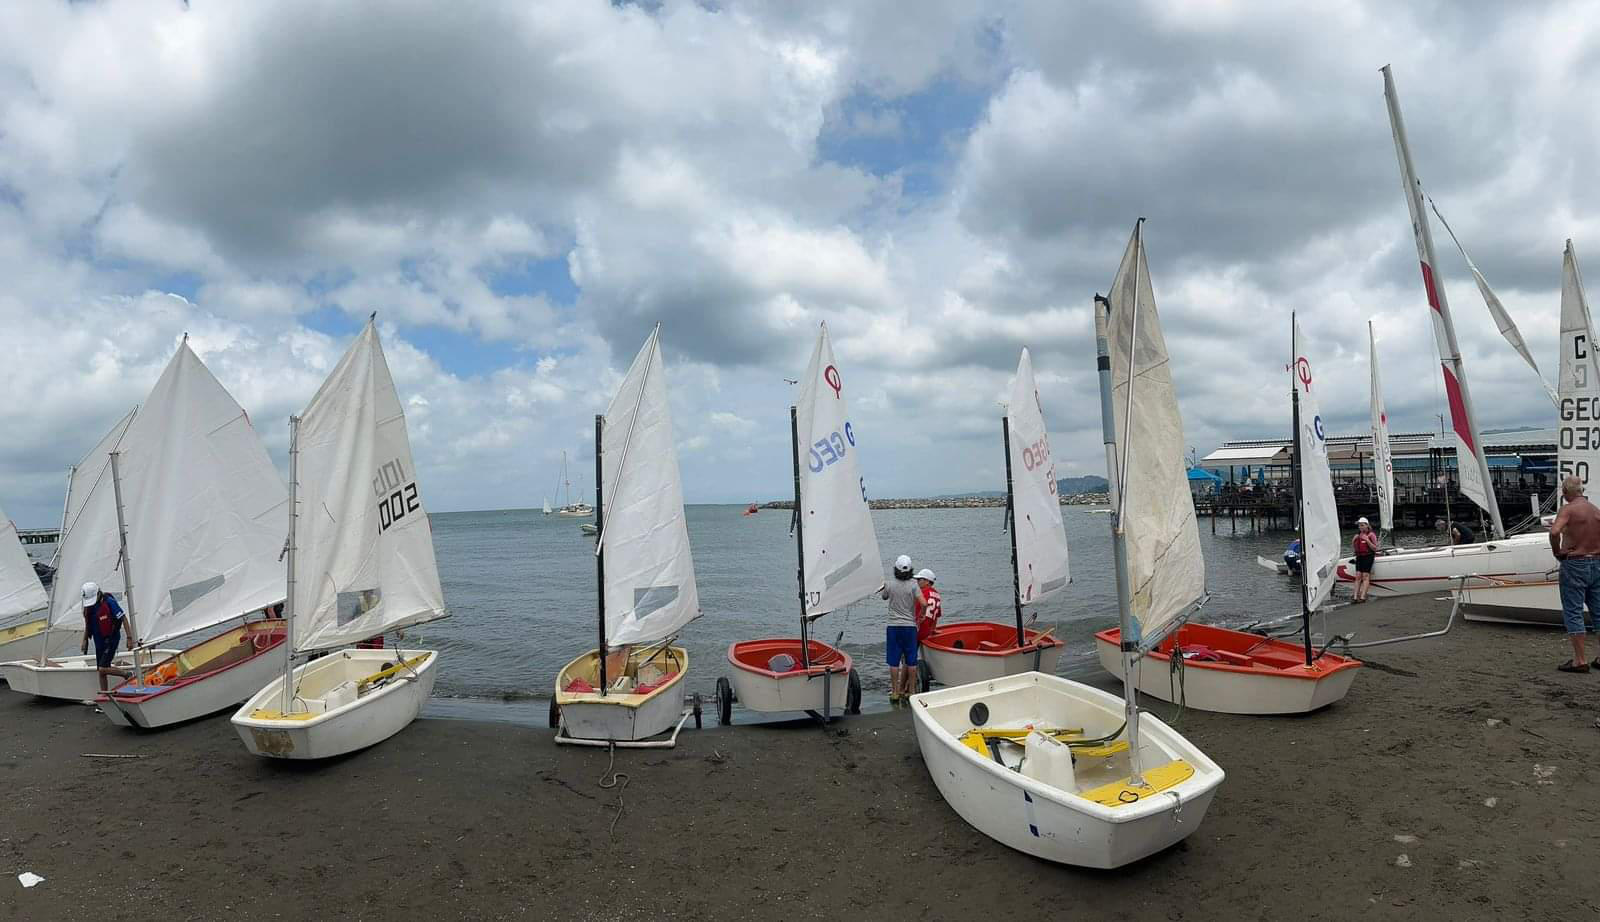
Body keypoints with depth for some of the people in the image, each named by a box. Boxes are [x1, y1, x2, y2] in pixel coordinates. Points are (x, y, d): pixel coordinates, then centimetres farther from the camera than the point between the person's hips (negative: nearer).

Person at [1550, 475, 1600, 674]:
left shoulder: (1568, 509, -12)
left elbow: (1554, 532, -26)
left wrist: (1557, 552, -11)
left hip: (1574, 563, -7)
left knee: (1573, 612, -1)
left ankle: (1580, 660, -1)